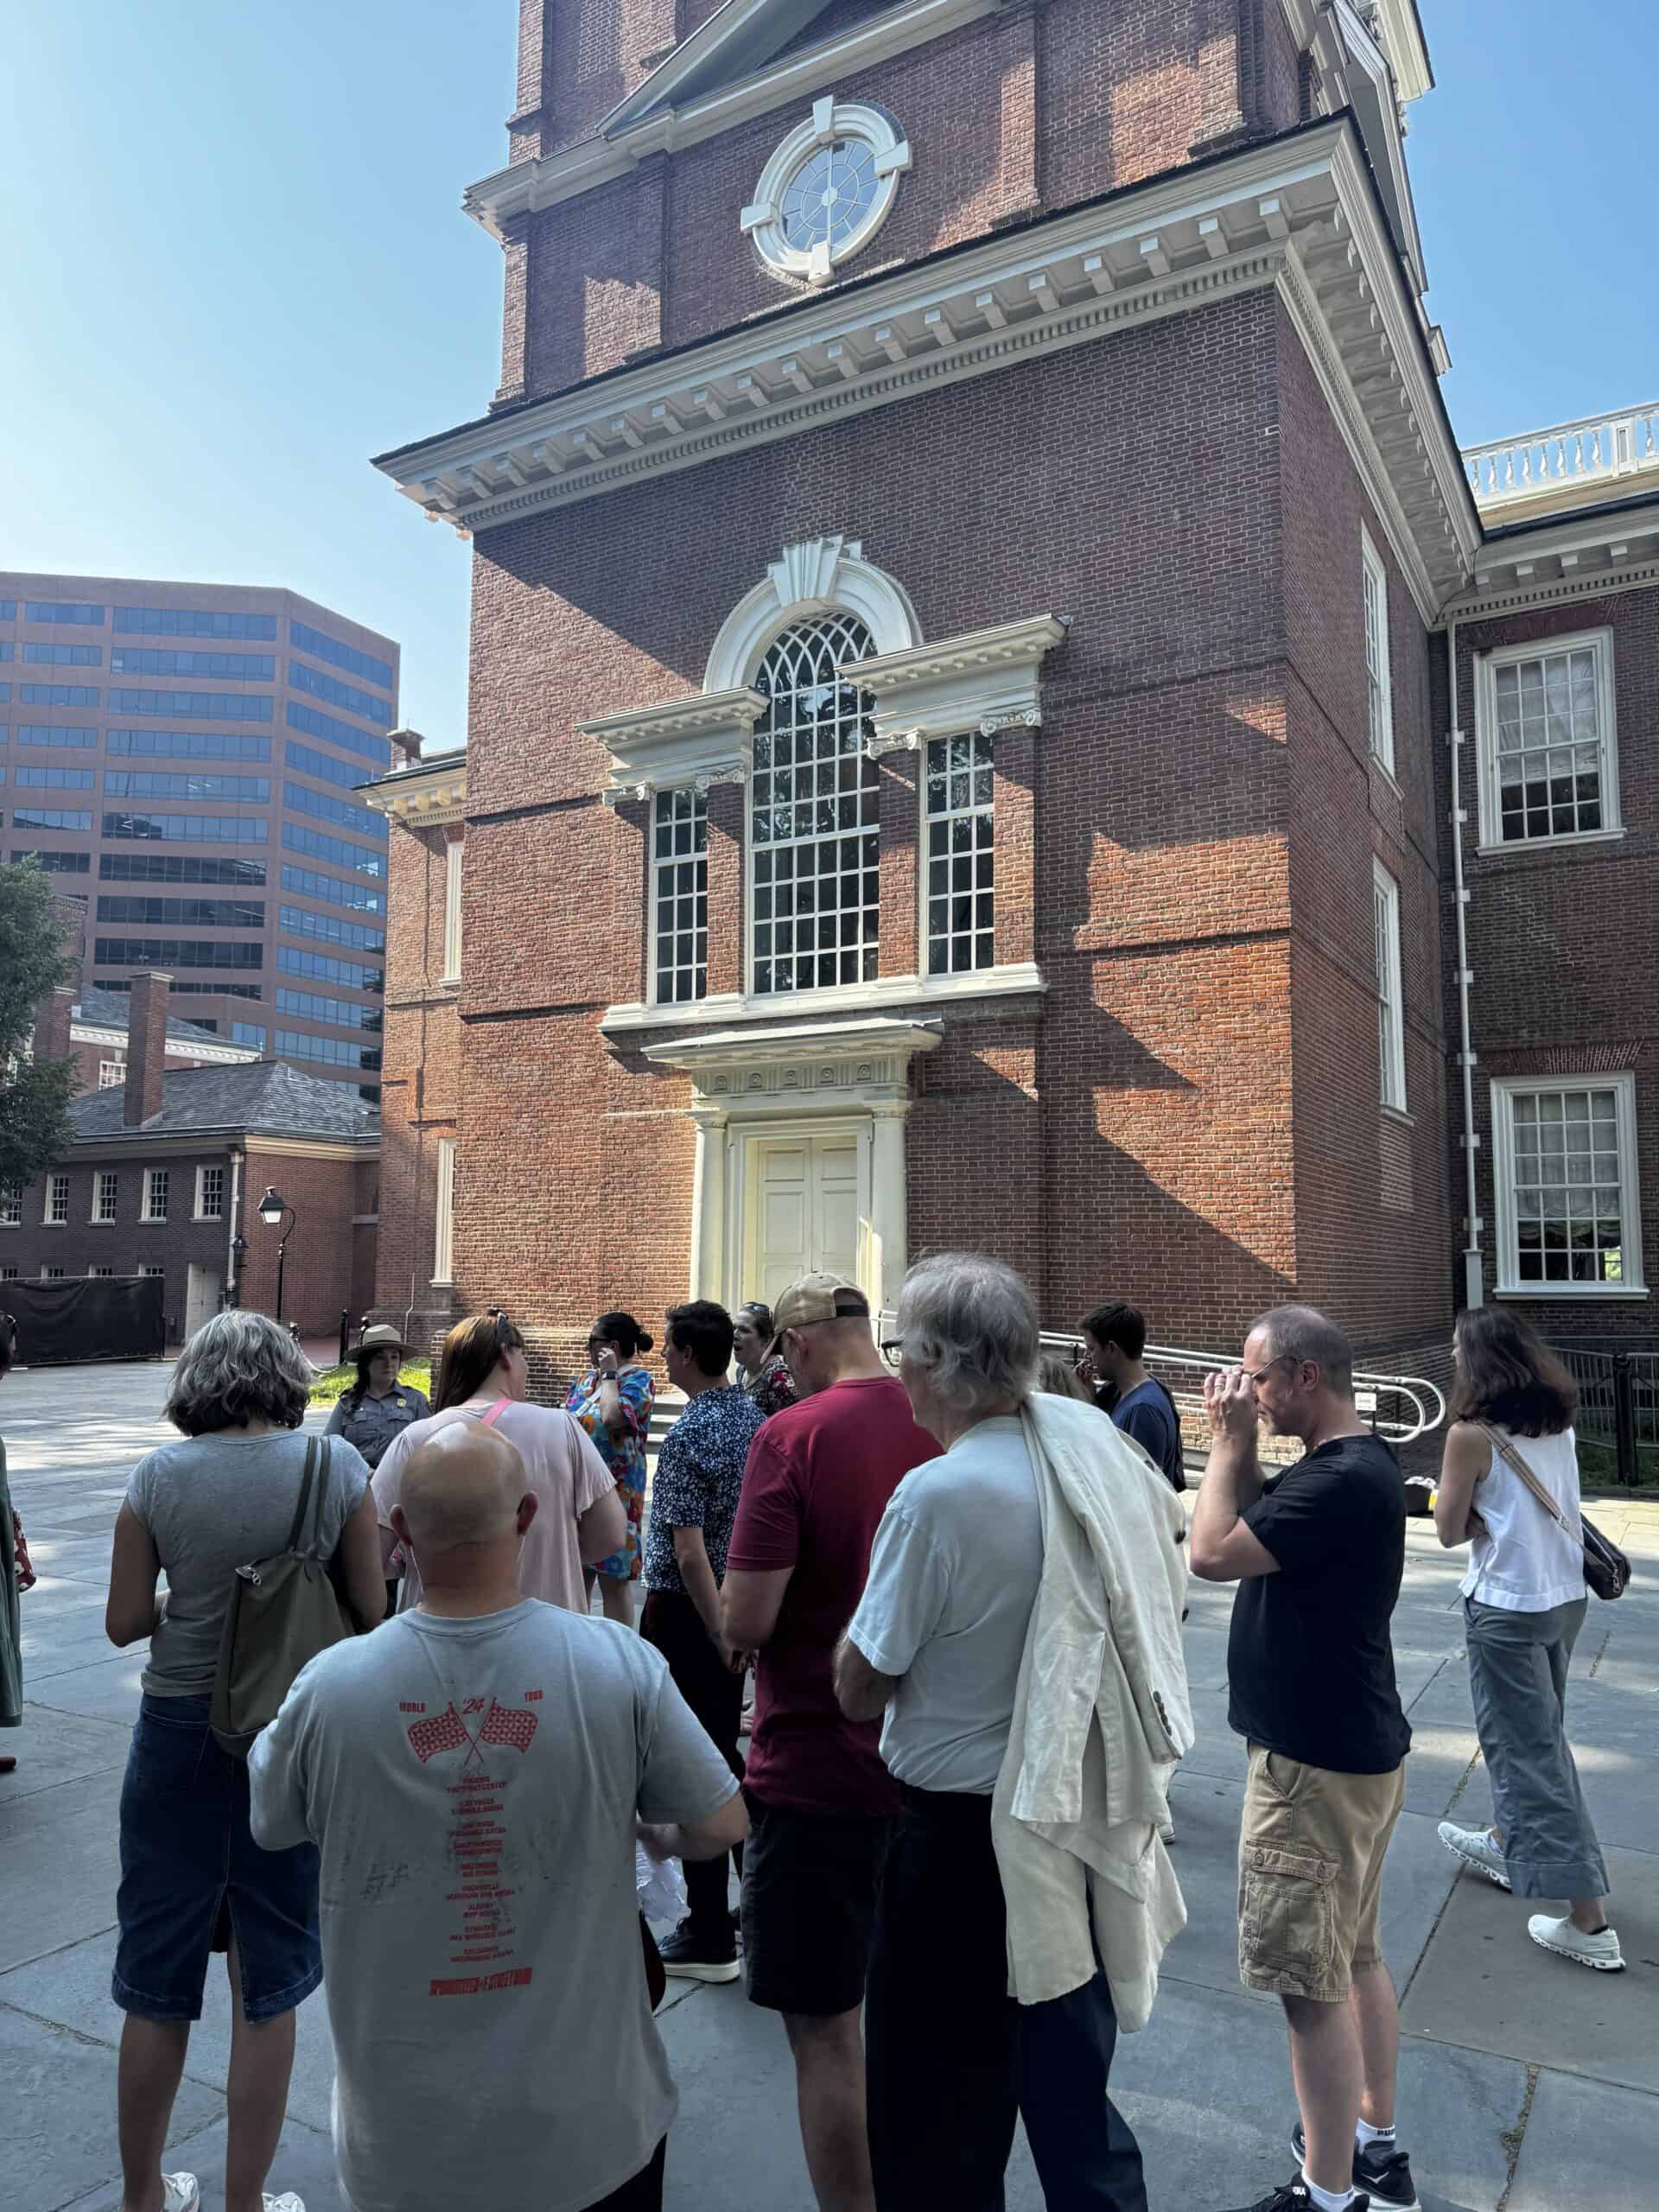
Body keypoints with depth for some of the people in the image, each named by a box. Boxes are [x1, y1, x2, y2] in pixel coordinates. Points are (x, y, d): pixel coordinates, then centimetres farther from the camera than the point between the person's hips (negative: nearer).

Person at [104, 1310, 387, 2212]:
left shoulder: (159, 1474, -10)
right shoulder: (336, 1463, -12)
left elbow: (124, 1622, -4)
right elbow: (371, 1608, -7)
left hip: (180, 1732, 1)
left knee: (158, 1982, 20)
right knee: (266, 1985, 16)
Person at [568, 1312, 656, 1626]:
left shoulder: (637, 1380, -10)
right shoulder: (586, 1380, 13)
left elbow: (612, 1418, -28)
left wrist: (608, 1374, -16)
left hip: (614, 1494, -8)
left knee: (613, 1580, -2)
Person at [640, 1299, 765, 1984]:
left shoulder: (689, 1435, -21)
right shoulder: (756, 1418, 3)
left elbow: (689, 1553, -24)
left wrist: (720, 1638, -18)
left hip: (687, 1613, -8)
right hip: (741, 1604, 8)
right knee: (724, 1755, 21)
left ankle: (709, 1939, 15)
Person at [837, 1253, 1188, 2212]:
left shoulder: (939, 1495, -25)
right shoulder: (1095, 1442, -6)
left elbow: (862, 1689, -16)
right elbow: (1168, 1588, 11)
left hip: (971, 1837, -6)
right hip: (1094, 1823, 7)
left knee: (941, 2130, 15)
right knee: (1074, 2097, 25)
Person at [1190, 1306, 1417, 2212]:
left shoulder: (1343, 1479, -26)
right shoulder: (1356, 1462, 6)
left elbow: (1213, 1553, -27)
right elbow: (1259, 1522, 12)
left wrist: (1230, 1439, -17)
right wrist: (1236, 1444, -1)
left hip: (1317, 1766, -10)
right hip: (1356, 1748, 10)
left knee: (1312, 1982, 2)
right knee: (1356, 1959, 23)